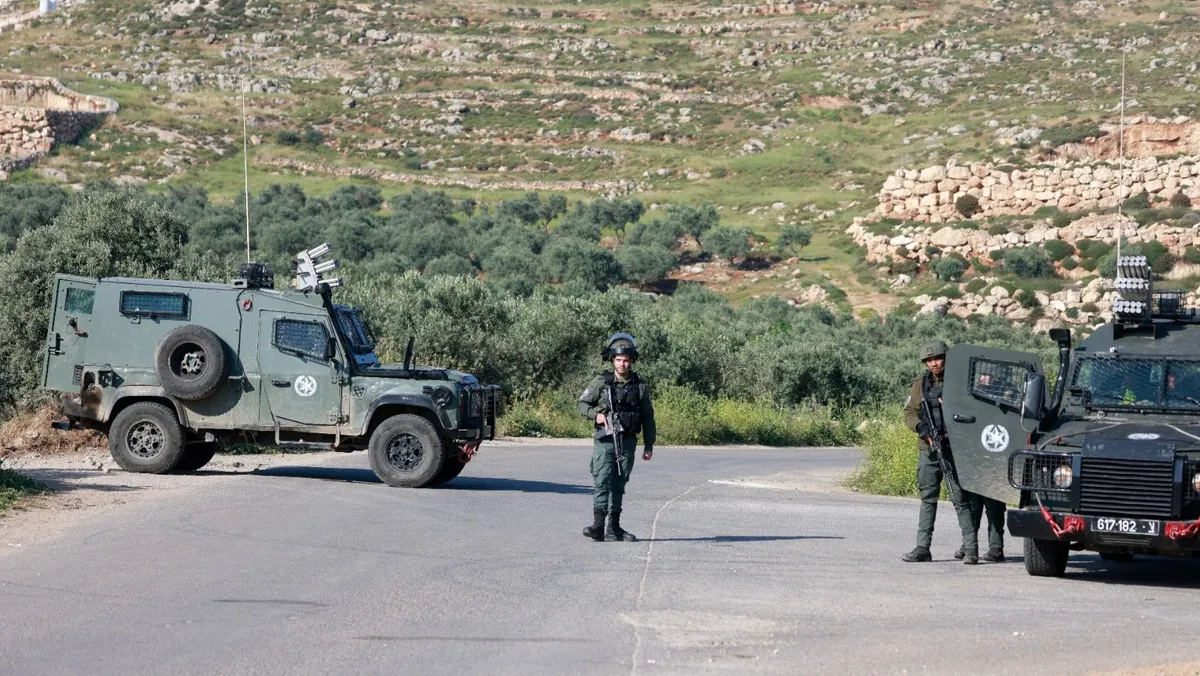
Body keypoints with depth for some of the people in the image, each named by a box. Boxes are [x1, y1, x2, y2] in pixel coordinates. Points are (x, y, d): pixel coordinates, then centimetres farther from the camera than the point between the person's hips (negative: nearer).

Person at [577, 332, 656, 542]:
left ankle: (614, 527, 13)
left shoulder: (640, 386, 5)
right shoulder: (601, 383, -1)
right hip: (604, 440, -3)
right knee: (602, 481, -12)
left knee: (619, 485, 7)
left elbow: (648, 418, 10)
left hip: (627, 442, 3)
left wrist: (649, 446, 9)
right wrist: (595, 415, -12)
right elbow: (582, 403, 8)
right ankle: (598, 525, -18)